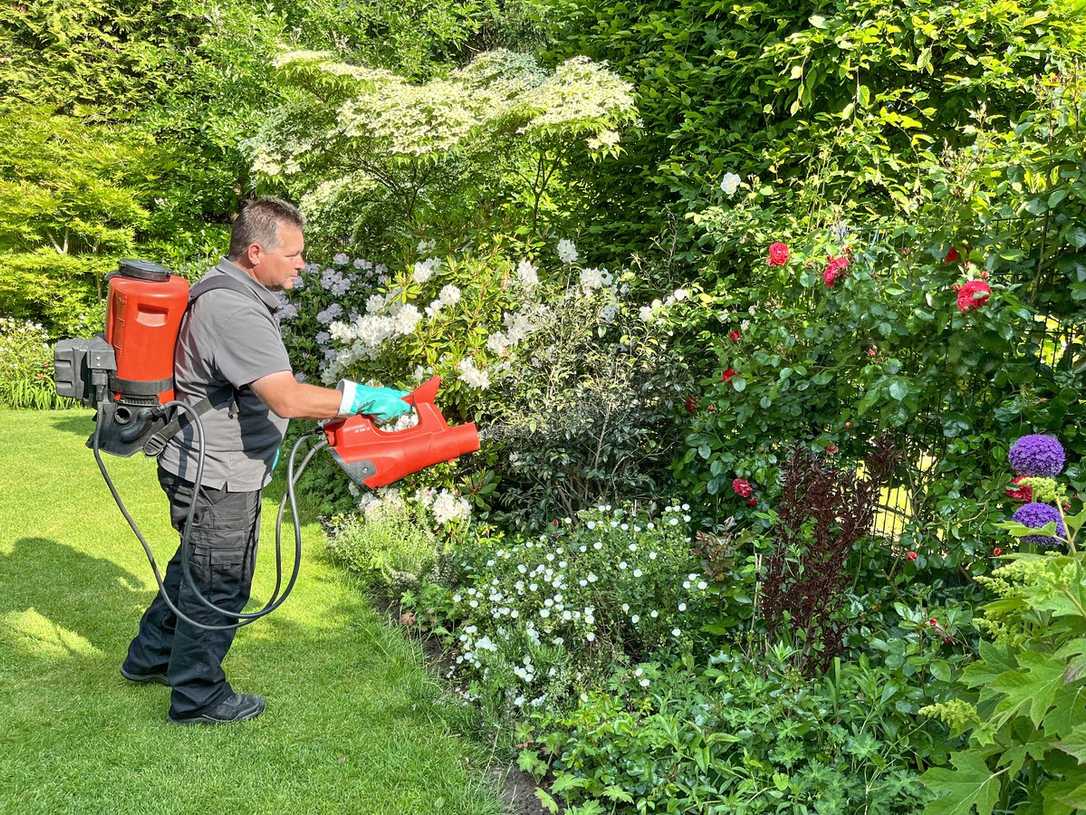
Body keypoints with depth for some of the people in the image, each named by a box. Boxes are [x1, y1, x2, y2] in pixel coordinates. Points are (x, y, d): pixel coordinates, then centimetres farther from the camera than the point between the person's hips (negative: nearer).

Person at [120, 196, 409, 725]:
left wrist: (262, 439, 25)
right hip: (218, 477, -11)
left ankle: (150, 657, 46)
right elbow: (289, 399, -35)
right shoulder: (234, 311, -28)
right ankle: (198, 697, 26)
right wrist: (364, 399, -27)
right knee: (220, 585, 7)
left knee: (194, 567, 27)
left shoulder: (227, 291, 8)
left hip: (207, 466, 11)